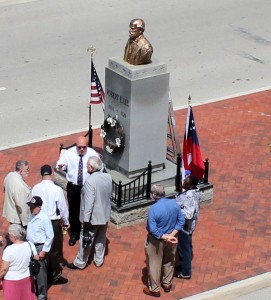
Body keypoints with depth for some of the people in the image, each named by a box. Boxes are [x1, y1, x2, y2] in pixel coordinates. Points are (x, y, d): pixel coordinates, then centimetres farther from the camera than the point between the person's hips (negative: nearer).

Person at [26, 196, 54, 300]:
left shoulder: (44, 218, -21)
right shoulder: (31, 216, -1)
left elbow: (50, 236, -16)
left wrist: (44, 251, -15)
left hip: (39, 247, -7)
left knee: (40, 272, 3)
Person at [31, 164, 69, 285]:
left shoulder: (35, 189, -9)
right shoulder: (57, 190, -19)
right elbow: (63, 208, -11)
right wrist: (66, 222, 6)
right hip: (54, 223, -4)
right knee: (55, 250, 10)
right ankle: (55, 276, 19)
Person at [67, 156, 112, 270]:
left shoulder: (90, 181, -27)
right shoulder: (108, 177, -6)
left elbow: (89, 202, -26)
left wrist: (86, 219, -20)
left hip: (93, 217, -6)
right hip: (105, 215, 6)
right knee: (101, 239, 22)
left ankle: (80, 263, 23)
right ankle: (99, 260, 35)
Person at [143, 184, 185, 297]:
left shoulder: (153, 209, -28)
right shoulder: (174, 204, -11)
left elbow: (152, 229, -28)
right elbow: (181, 221, -7)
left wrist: (165, 238, -20)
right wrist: (171, 235, -12)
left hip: (156, 241, -5)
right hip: (171, 239, 5)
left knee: (154, 264, 12)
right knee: (169, 261, 24)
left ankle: (154, 289, 25)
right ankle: (167, 284, 41)